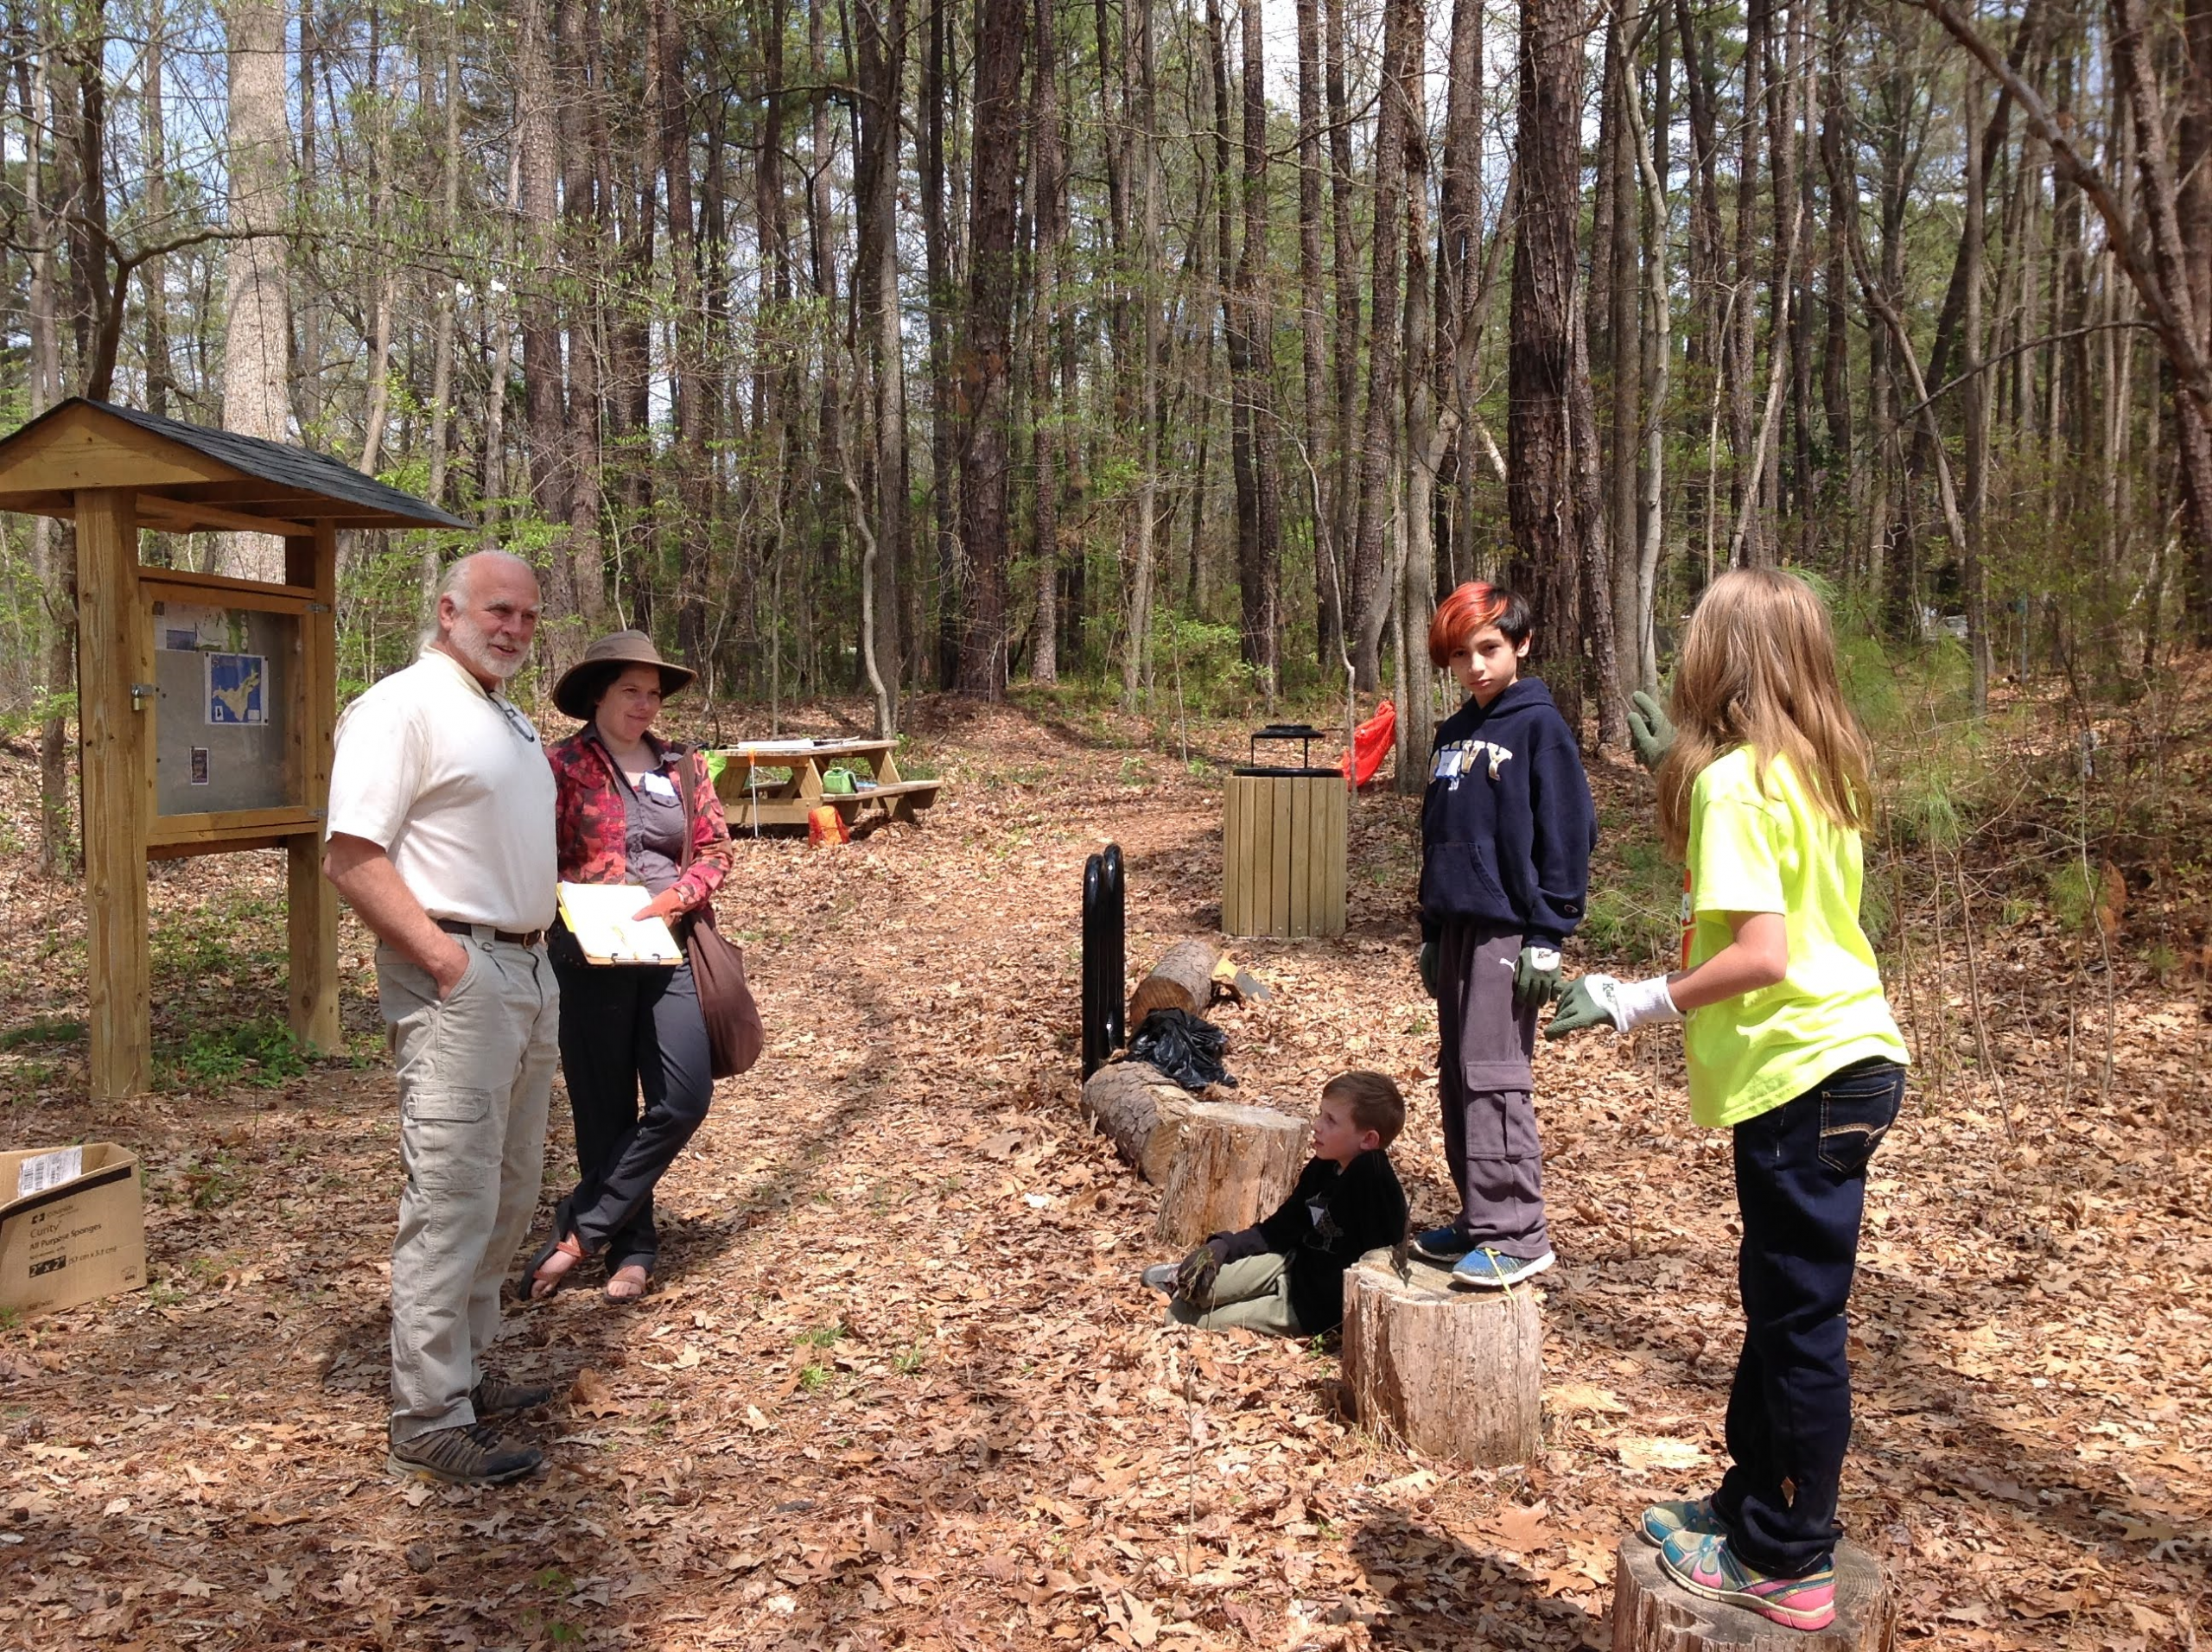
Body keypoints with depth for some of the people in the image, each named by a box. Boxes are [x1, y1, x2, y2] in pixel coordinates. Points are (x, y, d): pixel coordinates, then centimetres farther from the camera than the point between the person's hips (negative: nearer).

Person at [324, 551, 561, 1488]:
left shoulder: (510, 719, 18)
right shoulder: (403, 708, -10)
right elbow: (351, 859, -18)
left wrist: (536, 946, 12)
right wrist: (445, 960, -20)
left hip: (530, 973, 10)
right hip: (455, 981, -9)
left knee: (507, 1198, 15)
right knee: (452, 1202, -6)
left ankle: (466, 1371, 28)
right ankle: (430, 1422, 3)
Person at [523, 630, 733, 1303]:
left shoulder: (682, 766, 10)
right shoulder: (563, 766, -1)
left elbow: (715, 849, 9)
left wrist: (675, 898, -9)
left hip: (668, 952, 3)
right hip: (590, 960, -3)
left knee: (684, 1099, -7)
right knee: (606, 1111, 4)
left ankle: (580, 1230, 5)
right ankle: (630, 1248, 19)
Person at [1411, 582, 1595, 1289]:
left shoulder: (1539, 725, -6)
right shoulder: (1454, 733, 16)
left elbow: (1566, 834, -10)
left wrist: (1548, 937, -15)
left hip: (1507, 931, -8)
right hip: (1456, 926, 8)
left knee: (1493, 1079, -10)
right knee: (1457, 1079, 10)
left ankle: (1516, 1234, -6)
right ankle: (1477, 1218, 19)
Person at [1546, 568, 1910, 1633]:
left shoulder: (1735, 779, -16)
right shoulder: (1817, 769, 10)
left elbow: (1762, 954, -23)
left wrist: (1641, 1002, -15)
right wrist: (1676, 767, 21)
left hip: (1803, 1072, -9)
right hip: (1851, 1057, 9)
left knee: (1799, 1321, 2)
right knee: (1781, 1301, 19)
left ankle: (1789, 1566, 15)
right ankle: (1753, 1504, 34)